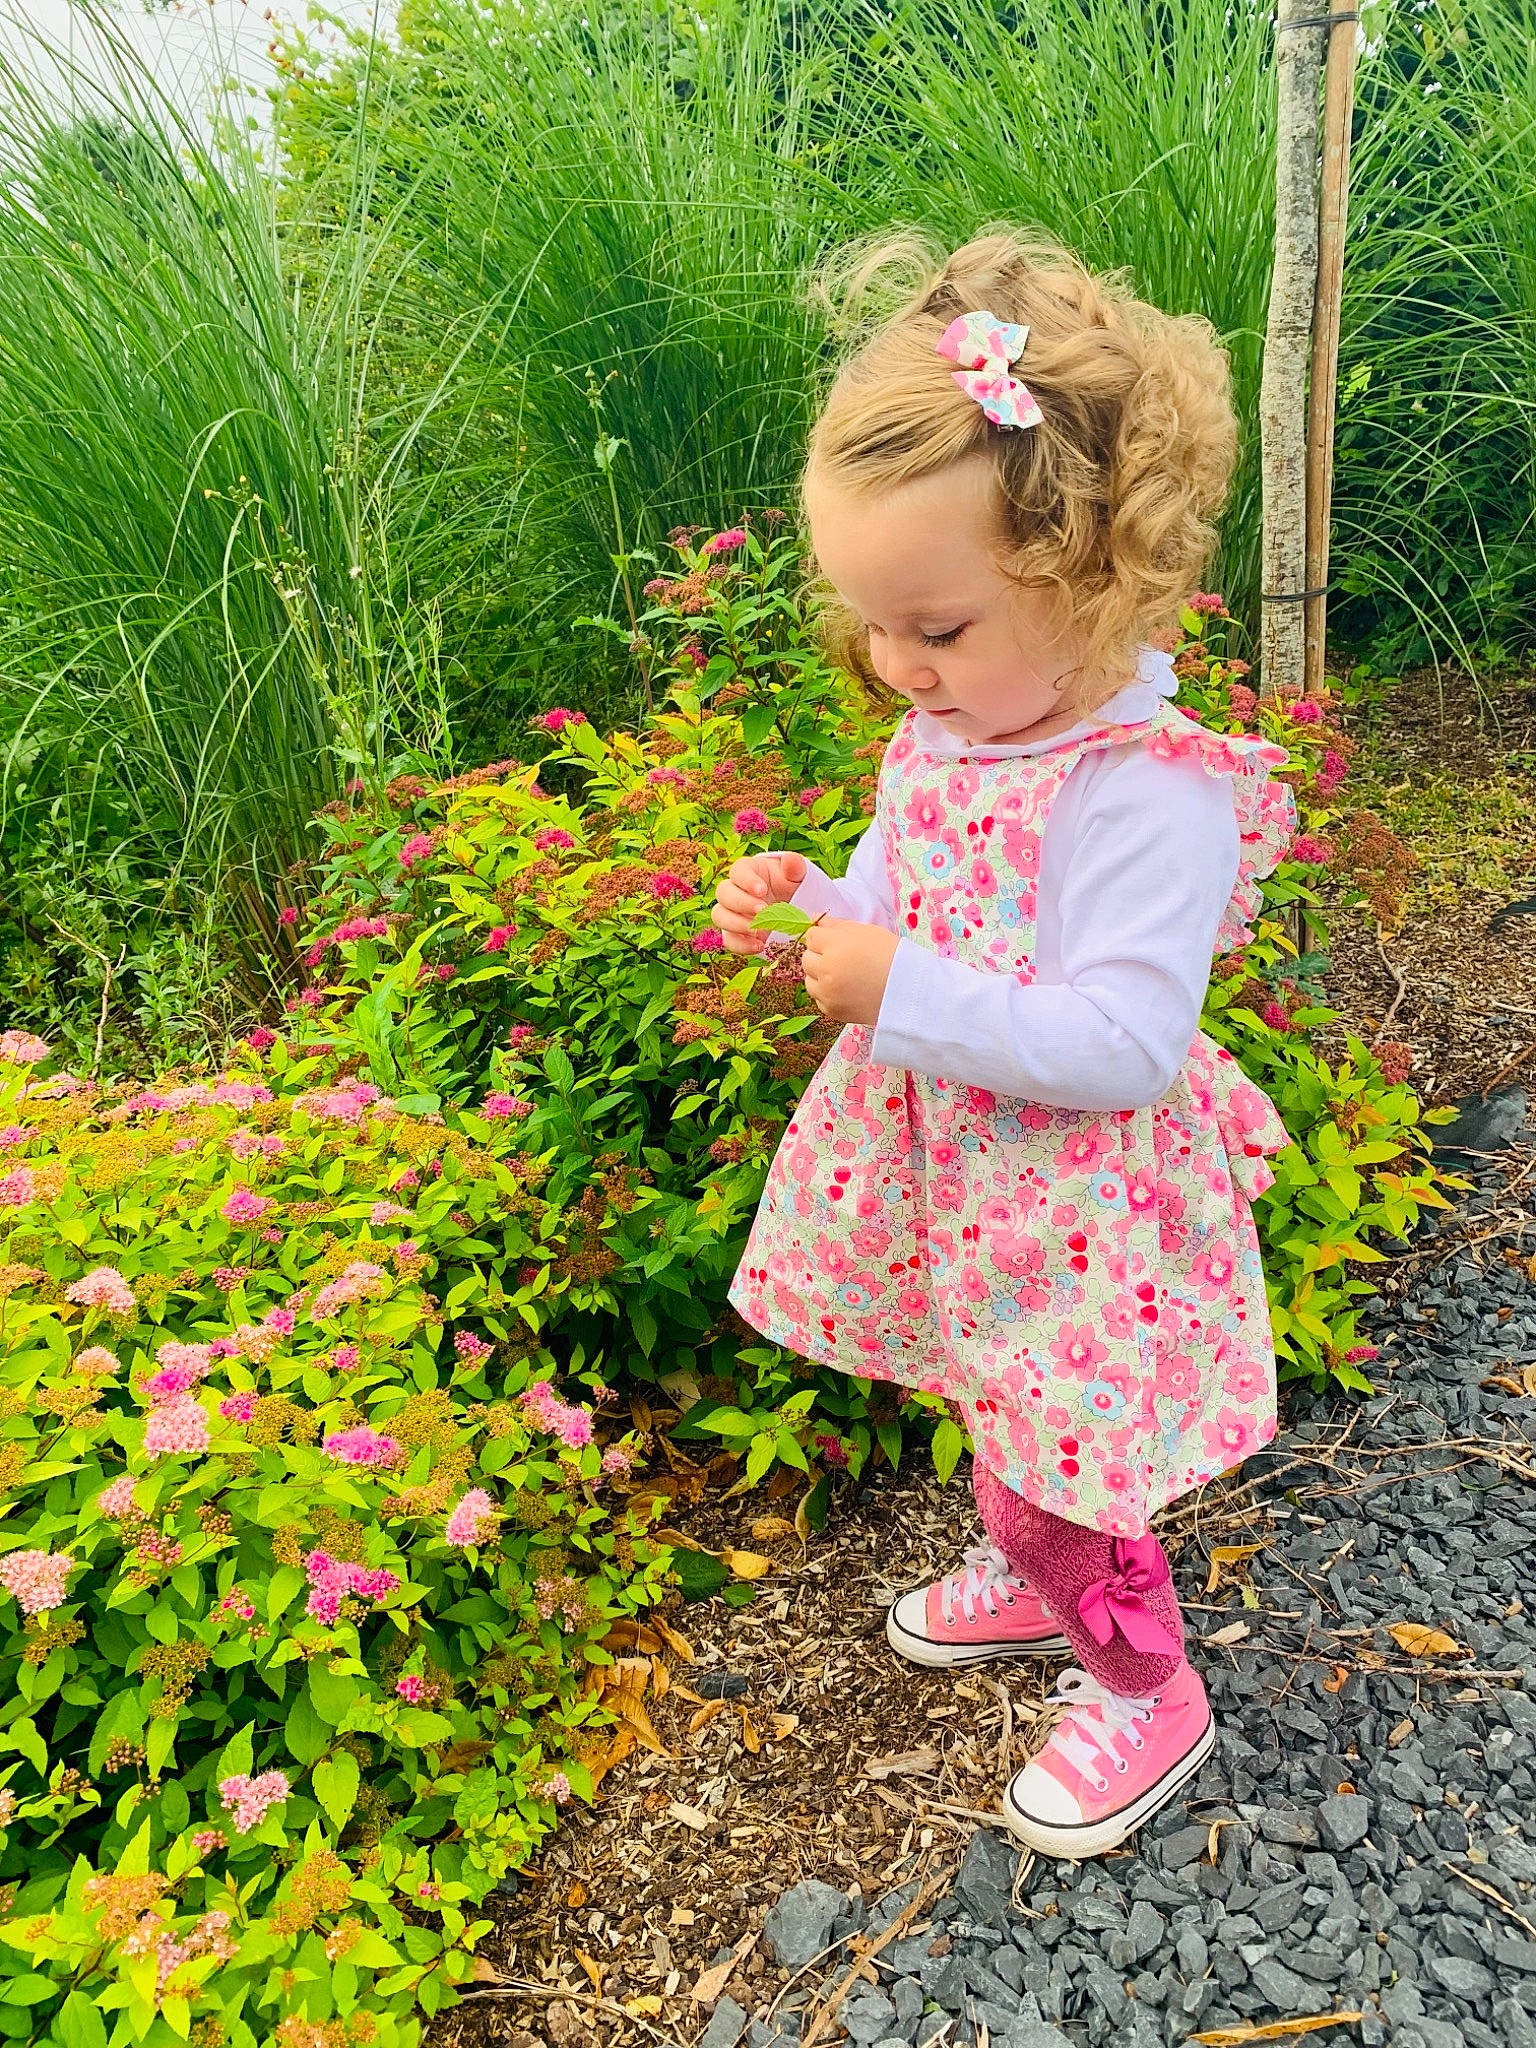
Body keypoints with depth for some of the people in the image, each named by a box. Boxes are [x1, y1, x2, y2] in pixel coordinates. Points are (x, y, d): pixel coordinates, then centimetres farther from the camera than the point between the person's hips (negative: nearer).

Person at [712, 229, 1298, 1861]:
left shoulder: (1153, 790, -28)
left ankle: (1145, 1691, 39)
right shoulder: (945, 734, -2)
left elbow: (1121, 1047, -32)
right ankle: (1029, 1575, 57)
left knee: (1070, 1454, 11)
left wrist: (903, 991, -33)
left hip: (1079, 1219, -8)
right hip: (955, 1185, 8)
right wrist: (805, 905, -8)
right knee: (993, 1411, 29)